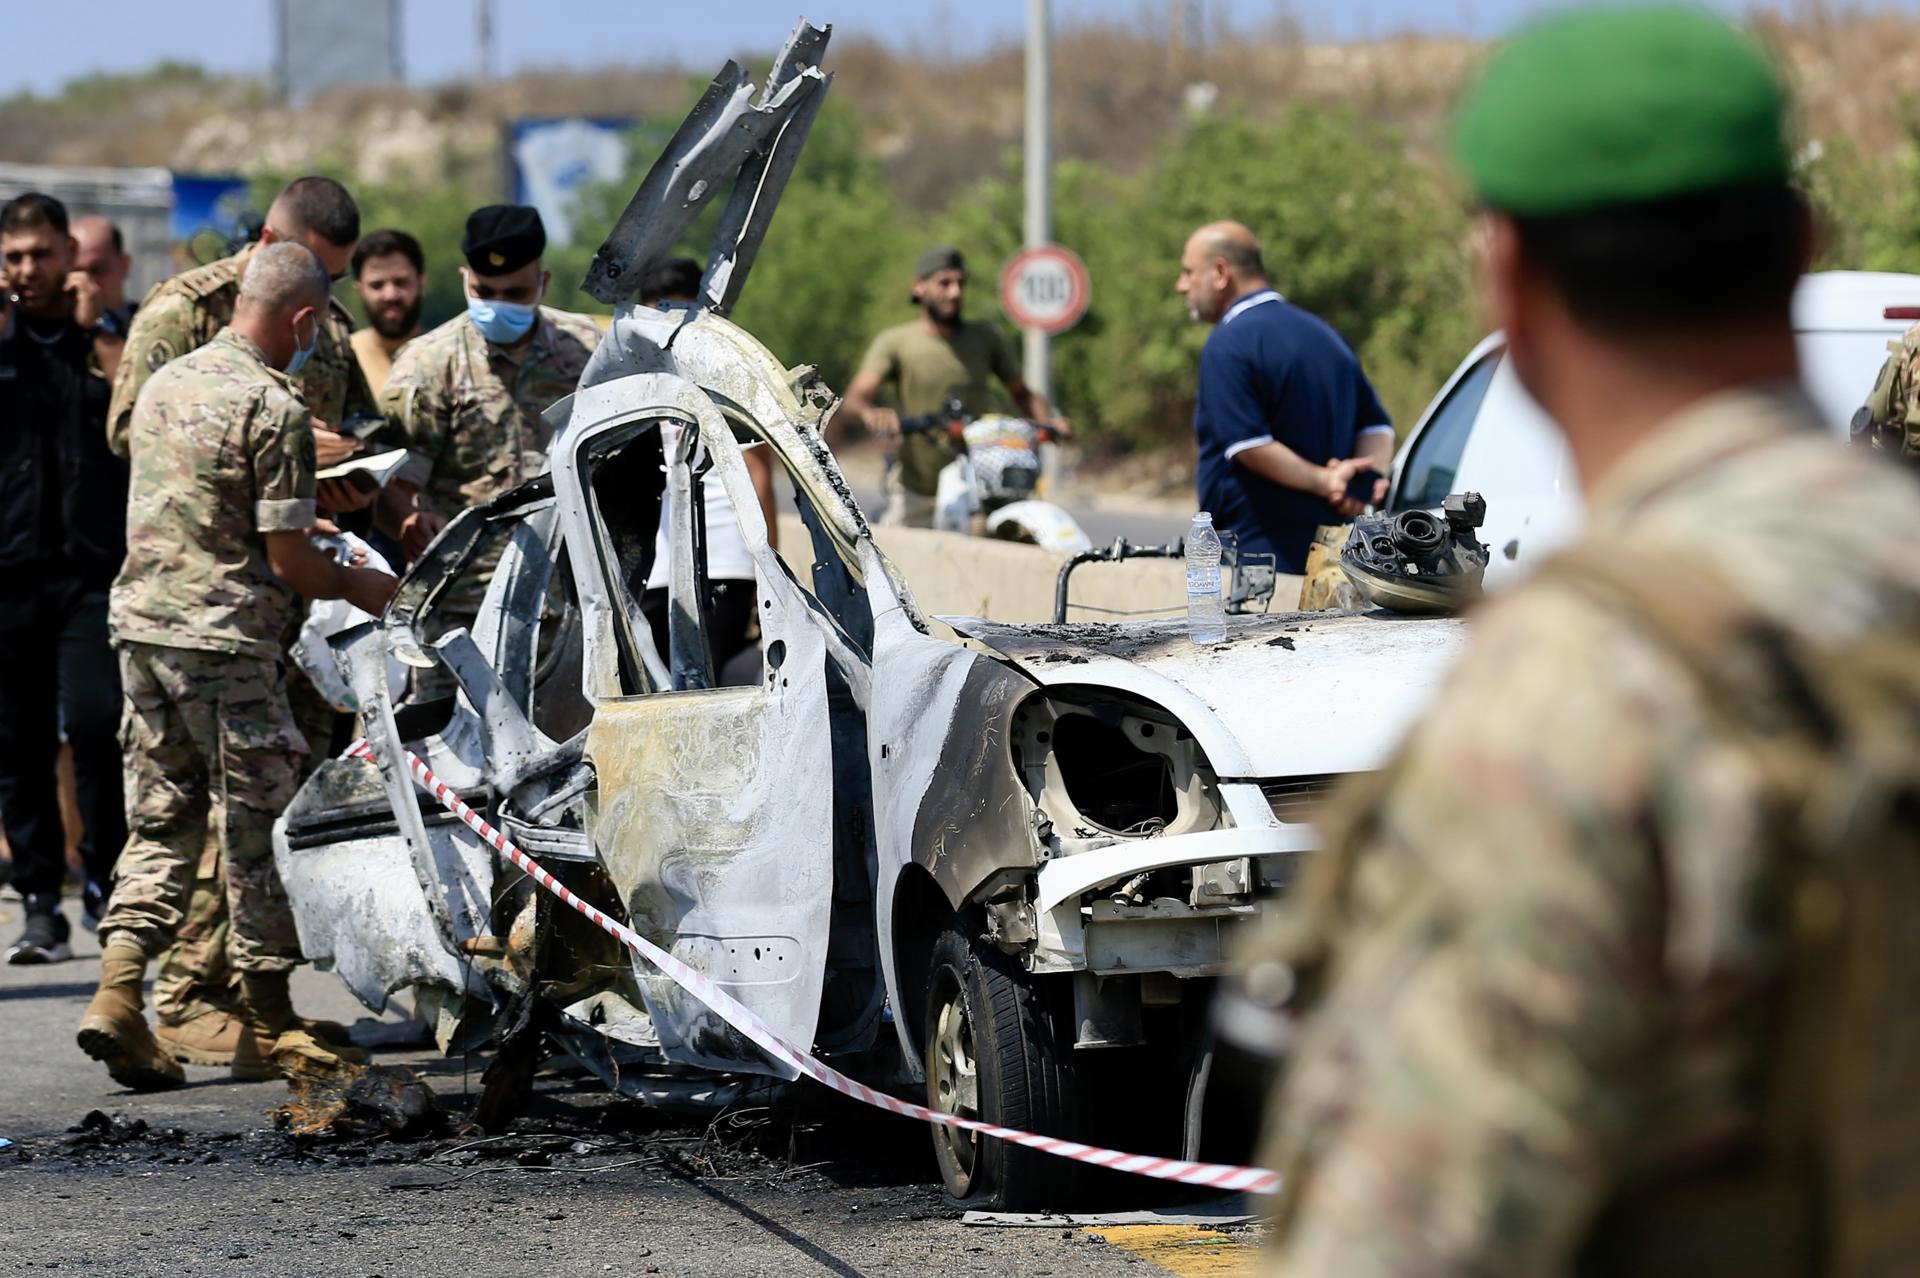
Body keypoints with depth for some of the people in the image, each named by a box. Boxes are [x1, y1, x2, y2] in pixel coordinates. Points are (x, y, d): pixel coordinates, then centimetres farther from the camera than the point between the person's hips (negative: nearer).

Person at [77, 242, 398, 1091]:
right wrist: (357, 586, 6)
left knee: (161, 819, 13)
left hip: (141, 620, 7)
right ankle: (267, 1026, 12)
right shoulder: (273, 408, -13)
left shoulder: (166, 383, 11)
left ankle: (118, 989, -3)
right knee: (258, 828, 4)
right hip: (224, 638, -7)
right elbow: (290, 564, -14)